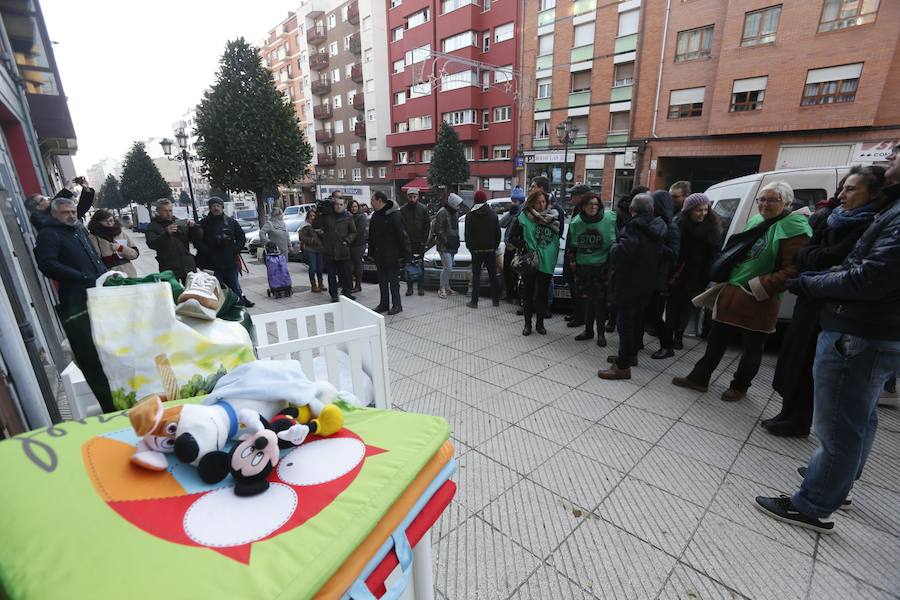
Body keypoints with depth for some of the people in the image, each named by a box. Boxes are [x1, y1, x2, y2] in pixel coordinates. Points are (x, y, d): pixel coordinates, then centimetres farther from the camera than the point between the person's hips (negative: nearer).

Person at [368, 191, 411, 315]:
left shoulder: (394, 215, -14)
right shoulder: (375, 216, 10)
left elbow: (402, 235, -16)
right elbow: (371, 236, 17)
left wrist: (405, 254, -18)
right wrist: (371, 252, 14)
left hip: (392, 256, -8)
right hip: (379, 256, 8)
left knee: (393, 280, 1)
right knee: (382, 281, 13)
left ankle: (397, 304, 13)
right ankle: (384, 304, 23)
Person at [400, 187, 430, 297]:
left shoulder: (423, 208, -1)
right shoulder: (403, 209, 1)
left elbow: (427, 225, 0)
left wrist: (424, 240, -6)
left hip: (420, 242, -1)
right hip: (407, 242, 1)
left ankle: (421, 287, 12)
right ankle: (409, 287, 11)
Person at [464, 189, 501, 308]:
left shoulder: (470, 215, -5)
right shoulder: (493, 214, 1)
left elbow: (468, 234, -2)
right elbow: (498, 232, 4)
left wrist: (470, 247, 9)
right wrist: (495, 246, 13)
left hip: (476, 249, -2)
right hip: (490, 249, 2)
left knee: (476, 275, 4)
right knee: (493, 276, 10)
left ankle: (474, 301, 2)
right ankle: (496, 300, 16)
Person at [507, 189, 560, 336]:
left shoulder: (553, 216, 3)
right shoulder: (523, 217, -5)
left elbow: (558, 236, 14)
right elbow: (512, 237, -4)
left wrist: (554, 256, 6)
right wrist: (525, 247, -15)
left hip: (547, 263, 2)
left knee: (543, 294, 11)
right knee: (528, 293, 6)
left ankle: (540, 323, 25)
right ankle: (527, 324, 19)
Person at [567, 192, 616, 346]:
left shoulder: (610, 219, -8)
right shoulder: (576, 223, 1)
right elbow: (571, 245, 12)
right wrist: (572, 261, 6)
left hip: (602, 267, -3)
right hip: (582, 267, 3)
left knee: (600, 301, 3)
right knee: (586, 300, 9)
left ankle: (601, 333, 17)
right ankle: (588, 330, 24)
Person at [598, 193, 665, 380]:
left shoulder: (634, 227, -19)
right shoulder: (658, 226, 7)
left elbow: (622, 251, -34)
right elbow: (659, 253, 12)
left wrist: (615, 246, -13)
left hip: (629, 284, -9)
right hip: (647, 282, 9)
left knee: (625, 323, -4)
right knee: (637, 320, 20)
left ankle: (623, 366, 1)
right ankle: (631, 354, 35)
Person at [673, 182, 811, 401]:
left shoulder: (793, 228, -11)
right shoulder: (756, 221, 12)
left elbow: (793, 269, -18)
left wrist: (759, 286, -21)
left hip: (759, 301, -7)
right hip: (732, 292, 7)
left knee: (752, 347, 10)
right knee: (716, 339, 12)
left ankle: (740, 387, 26)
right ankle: (699, 378, 23)